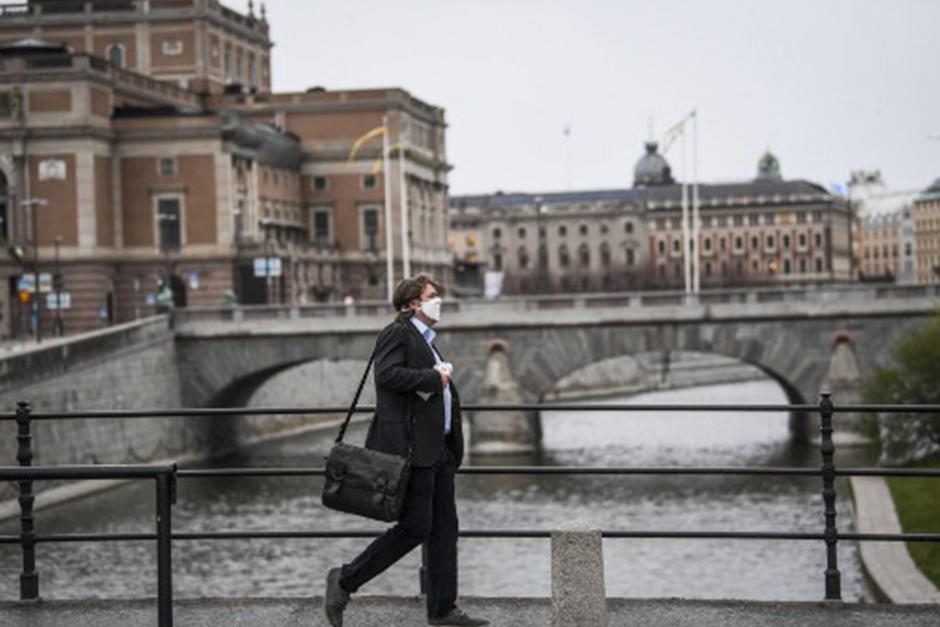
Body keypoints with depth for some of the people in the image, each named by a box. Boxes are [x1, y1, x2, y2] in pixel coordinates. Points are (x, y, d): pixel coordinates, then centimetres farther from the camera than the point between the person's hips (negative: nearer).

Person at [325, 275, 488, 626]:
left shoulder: (425, 340, 23)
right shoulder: (397, 334, -7)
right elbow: (387, 374, -24)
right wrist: (433, 378, -17)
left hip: (437, 449, 10)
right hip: (410, 446, -10)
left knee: (444, 529, 8)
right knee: (415, 528, -11)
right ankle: (345, 581, 0)